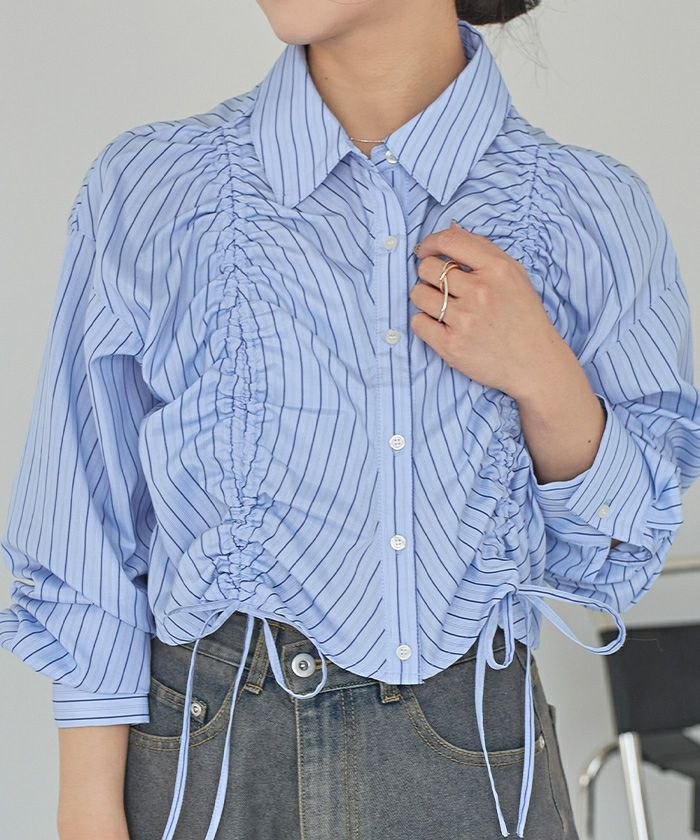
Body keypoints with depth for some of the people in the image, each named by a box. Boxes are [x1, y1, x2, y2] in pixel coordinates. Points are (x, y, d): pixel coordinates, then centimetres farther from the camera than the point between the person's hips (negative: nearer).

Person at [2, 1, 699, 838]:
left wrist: (542, 377, -16)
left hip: (477, 767, 1)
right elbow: (88, 551, -3)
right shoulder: (144, 189, -7)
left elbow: (614, 561, 1)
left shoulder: (595, 212, -5)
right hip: (216, 758, 0)